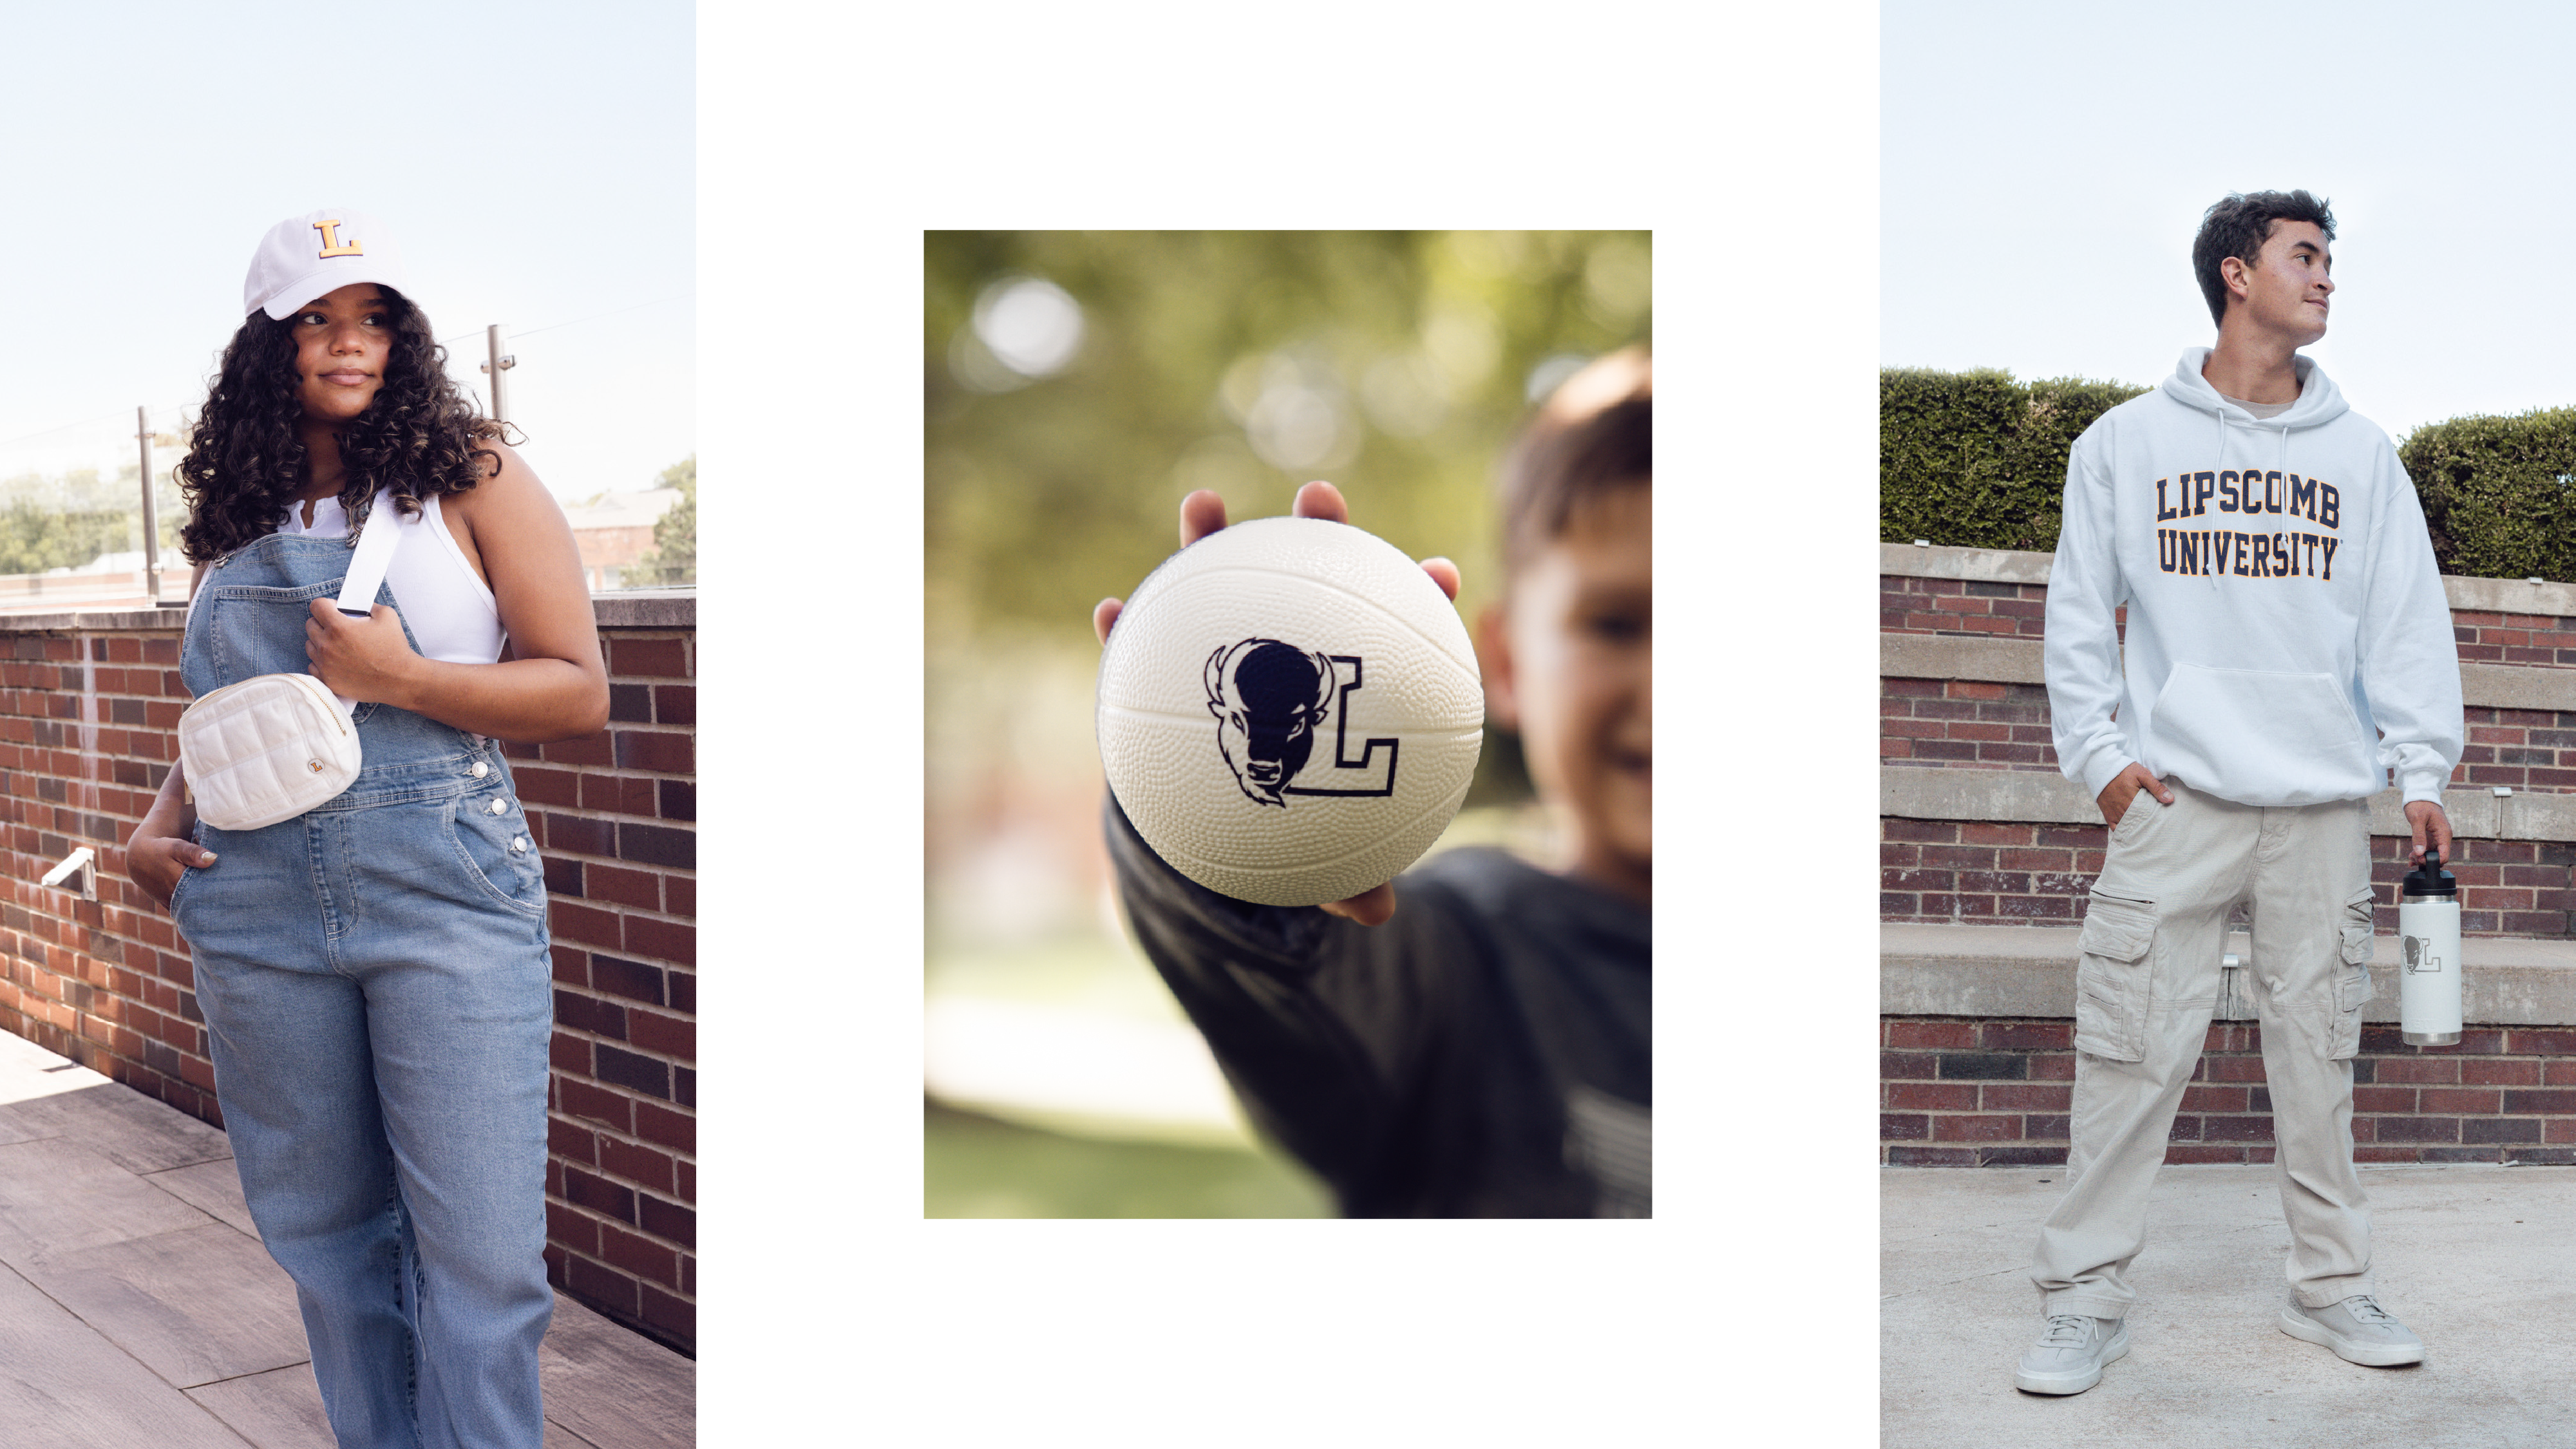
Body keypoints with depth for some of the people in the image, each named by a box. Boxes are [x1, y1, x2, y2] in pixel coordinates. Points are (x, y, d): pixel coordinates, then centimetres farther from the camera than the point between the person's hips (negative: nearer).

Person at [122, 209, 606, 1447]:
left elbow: (578, 692, -4)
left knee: (477, 1252, -5)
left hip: (447, 898, -4)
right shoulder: (234, 519, 14)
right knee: (326, 1236, 12)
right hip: (257, 913, 4)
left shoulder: (470, 478, 2)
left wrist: (397, 678, -14)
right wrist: (155, 829, 7)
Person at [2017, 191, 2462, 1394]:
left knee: (2318, 1052, 7)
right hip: (2176, 800, -2)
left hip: (2325, 805, 2)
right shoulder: (2126, 442, 6)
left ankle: (2330, 1285, 19)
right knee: (2134, 1052, -5)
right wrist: (2097, 752, -3)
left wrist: (2421, 766, 0)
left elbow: (2408, 618, 9)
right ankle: (2086, 1297, 3)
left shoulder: (2361, 453, 11)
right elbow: (2078, 614, 7)